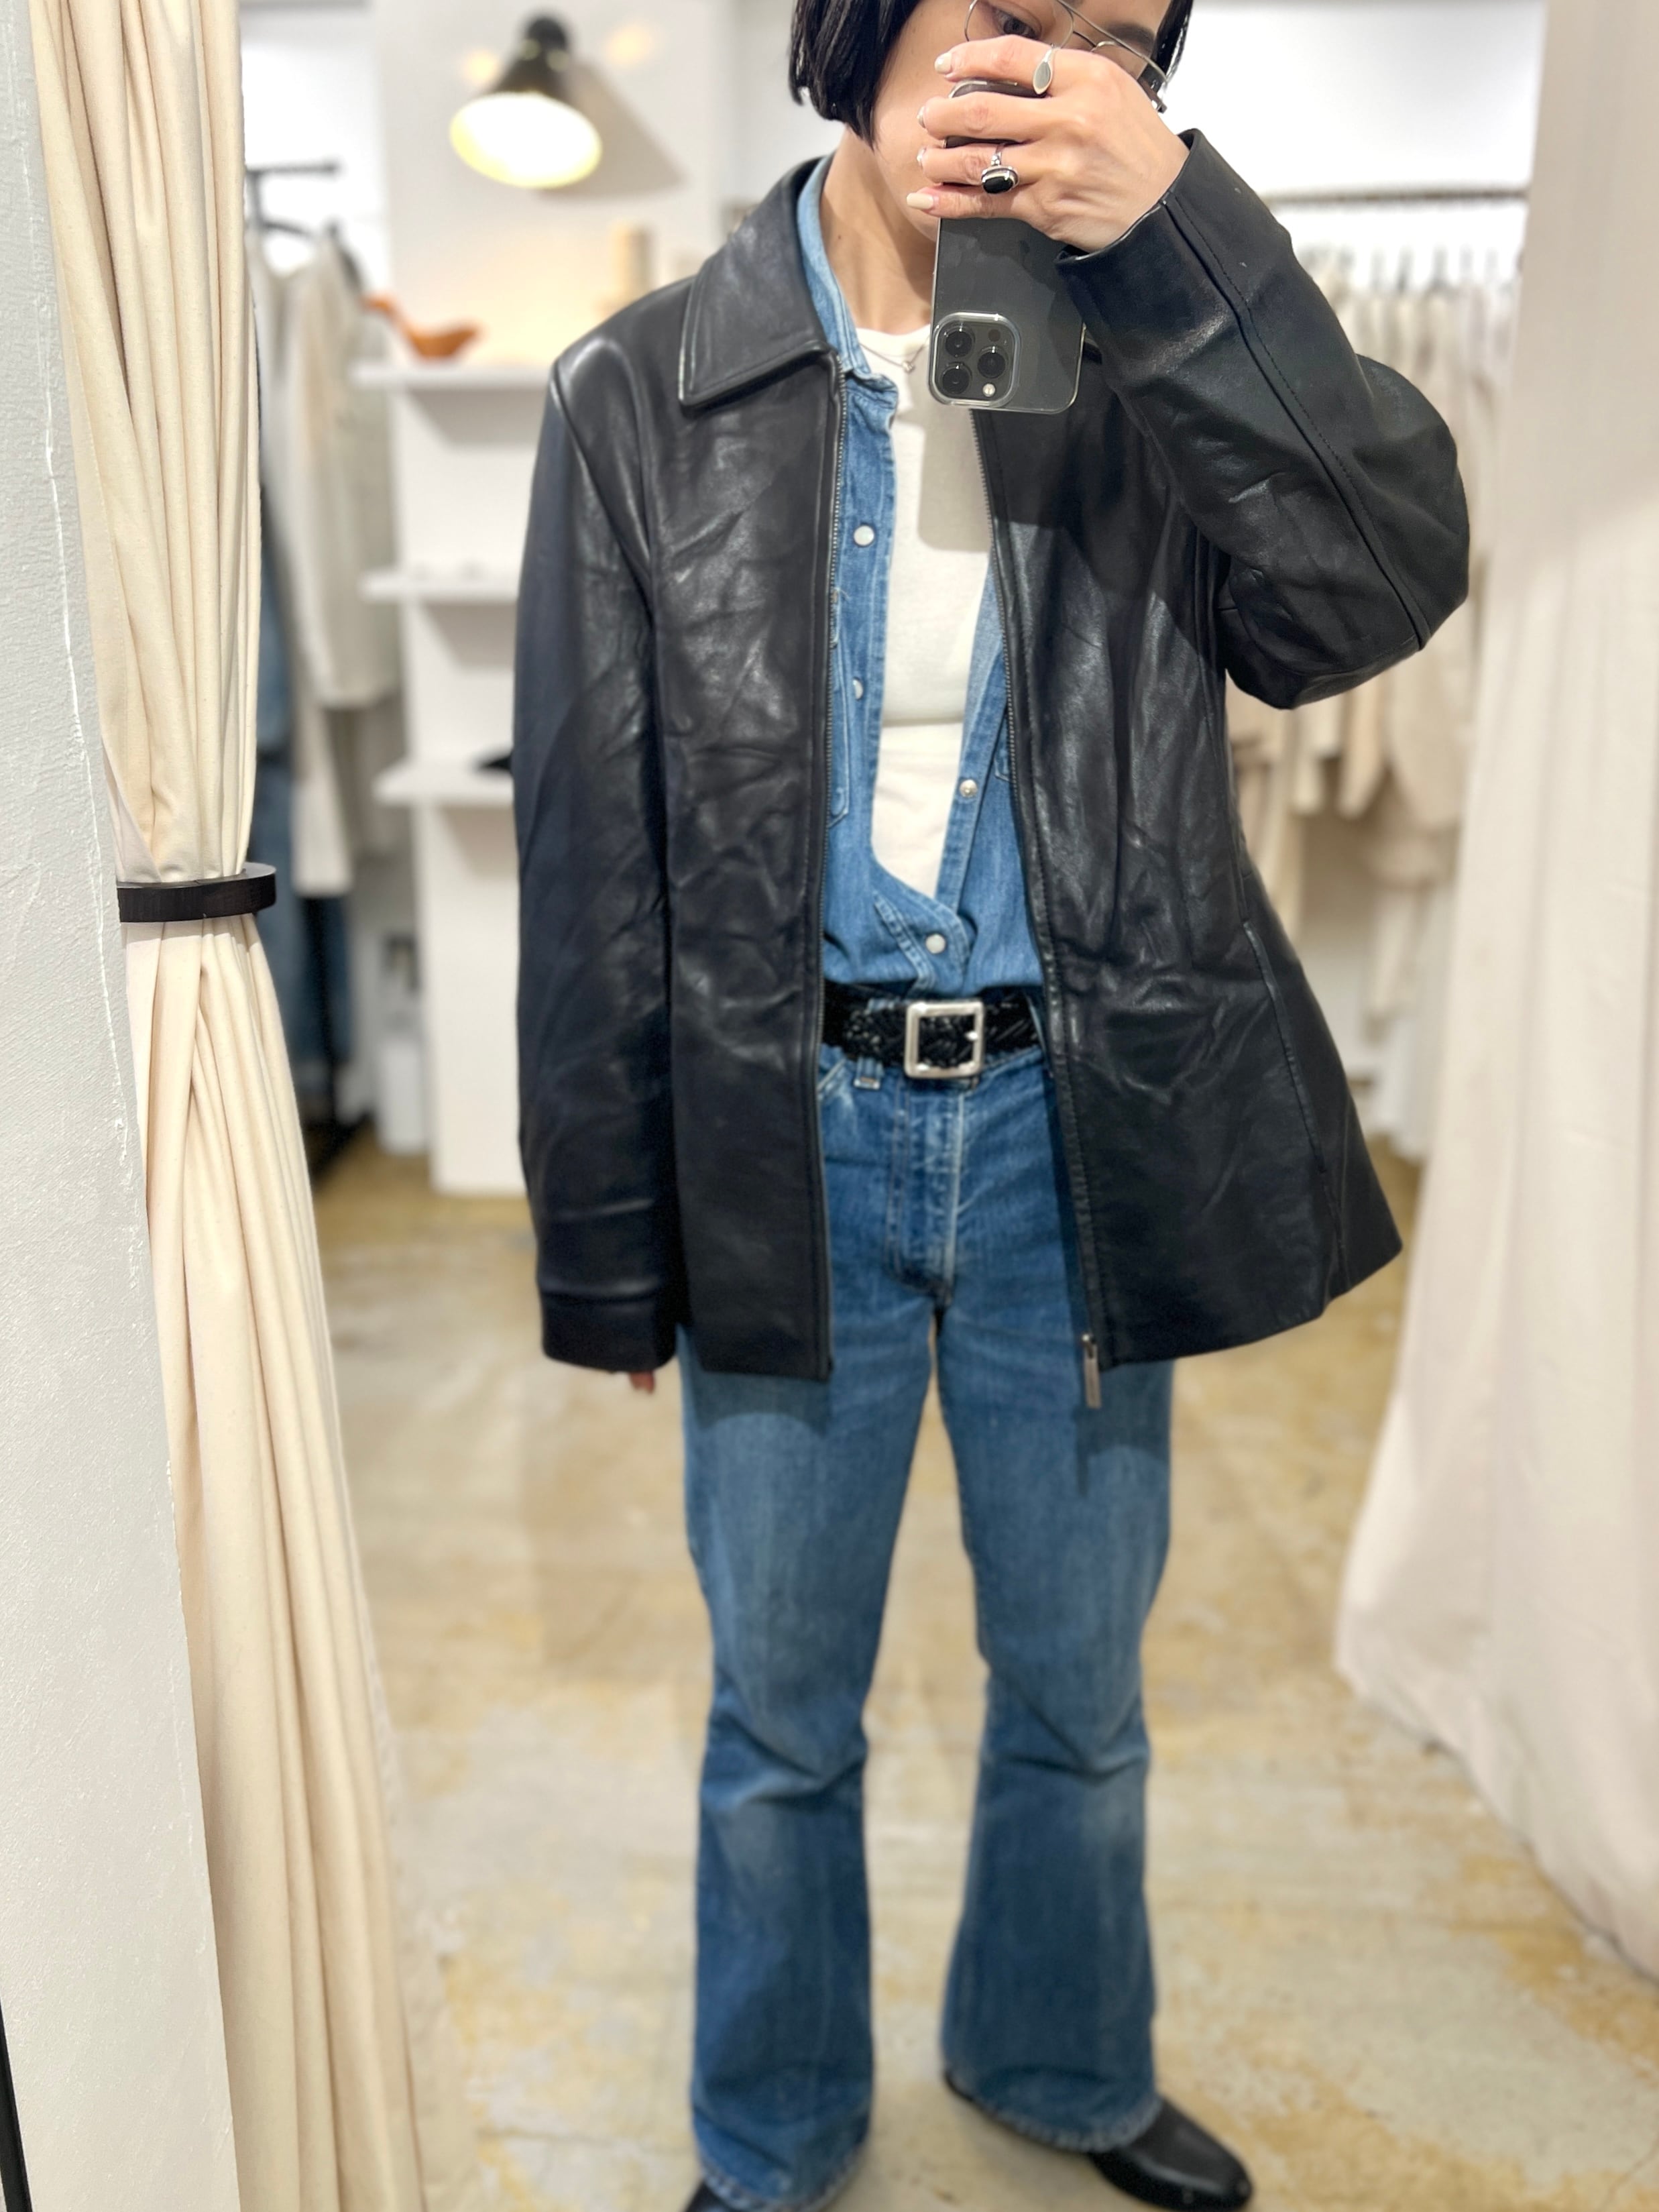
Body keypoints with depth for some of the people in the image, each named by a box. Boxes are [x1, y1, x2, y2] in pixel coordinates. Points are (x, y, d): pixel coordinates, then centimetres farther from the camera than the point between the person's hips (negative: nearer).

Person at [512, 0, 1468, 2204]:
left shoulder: (1163, 348, 3)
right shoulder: (646, 391, -3)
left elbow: (1378, 591, -14)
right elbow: (590, 857, -2)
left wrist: (1184, 238, -21)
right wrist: (606, 1248, 0)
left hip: (1078, 1133, 2)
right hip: (792, 1137, -1)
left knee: (1081, 1688, 19)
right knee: (781, 1715, 15)